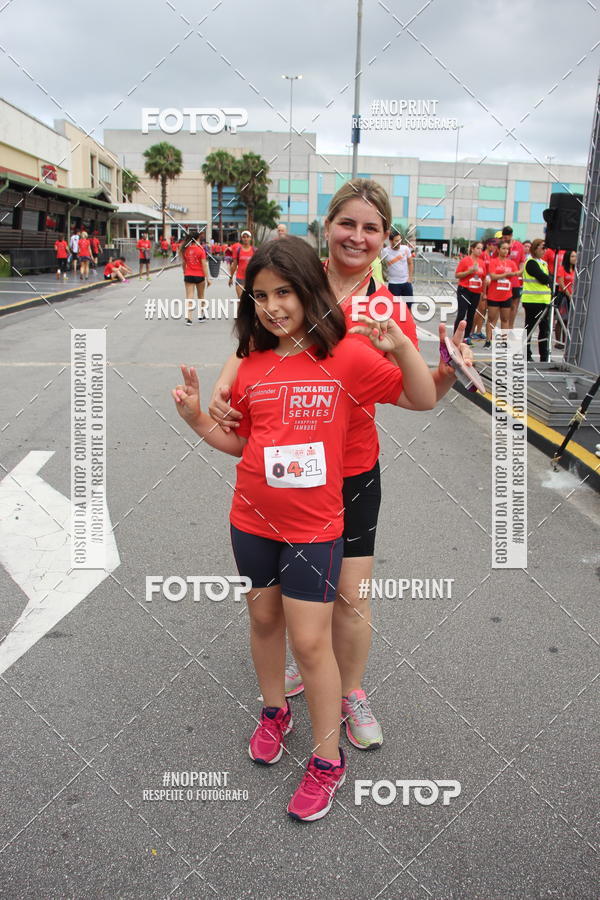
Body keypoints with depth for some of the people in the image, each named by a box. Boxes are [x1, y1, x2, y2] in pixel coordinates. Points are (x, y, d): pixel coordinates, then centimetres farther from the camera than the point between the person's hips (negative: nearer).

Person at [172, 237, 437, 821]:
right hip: (252, 520, 5)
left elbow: (422, 400, -8)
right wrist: (197, 419, -3)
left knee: (309, 642, 1)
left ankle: (327, 762, 21)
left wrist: (401, 346, -25)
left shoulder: (345, 356, -10)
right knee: (263, 619, 19)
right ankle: (274, 713, 45)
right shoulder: (252, 366, 2)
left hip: (314, 527, -4)